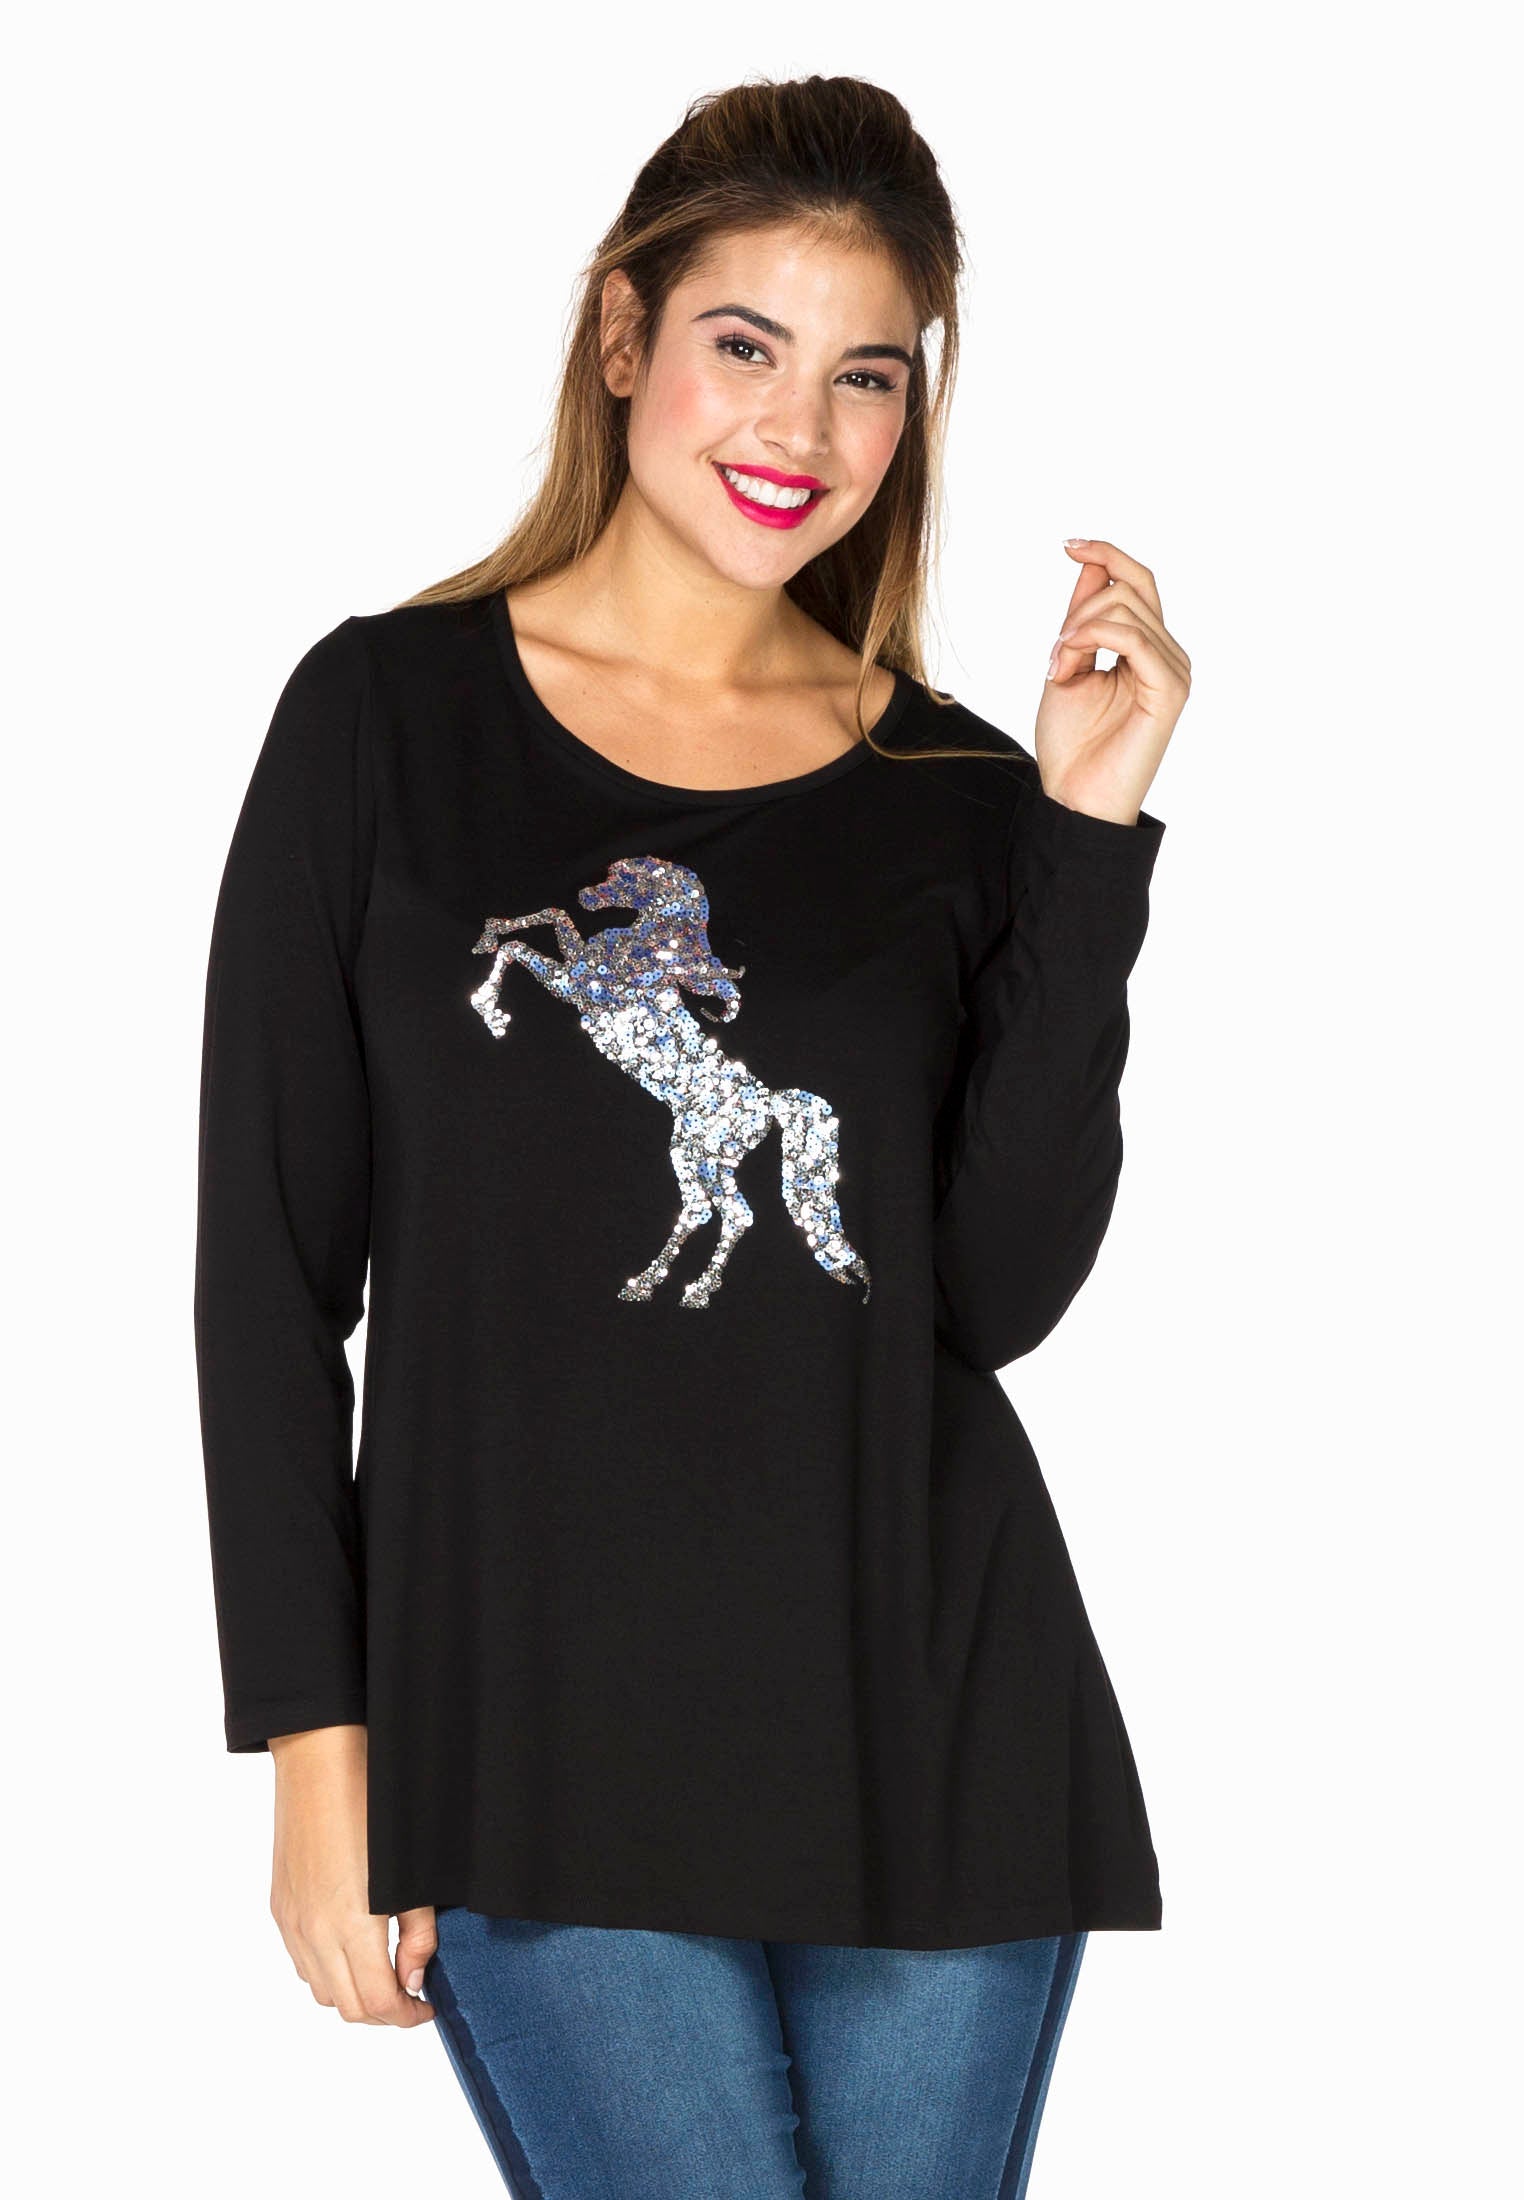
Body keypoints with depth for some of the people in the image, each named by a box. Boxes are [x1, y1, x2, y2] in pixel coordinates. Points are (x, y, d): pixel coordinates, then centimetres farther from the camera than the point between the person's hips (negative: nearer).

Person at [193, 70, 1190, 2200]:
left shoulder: (959, 792, 7)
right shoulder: (391, 715, 1)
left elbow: (1002, 1291, -3)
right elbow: (271, 1262, 1)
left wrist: (1090, 837, -8)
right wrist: (319, 1747, -3)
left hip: (931, 1722, 3)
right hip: (546, 1733, -2)